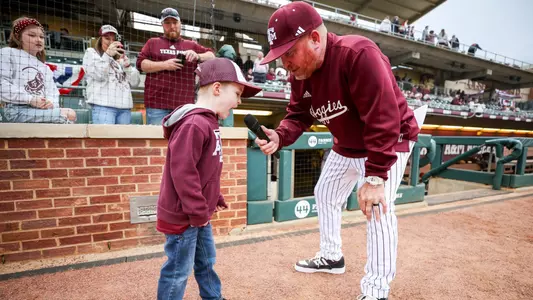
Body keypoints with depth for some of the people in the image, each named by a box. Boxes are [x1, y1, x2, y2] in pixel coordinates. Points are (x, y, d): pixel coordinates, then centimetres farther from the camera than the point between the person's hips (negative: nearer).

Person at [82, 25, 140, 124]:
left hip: (125, 107, 4)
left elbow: (135, 82, 16)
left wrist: (128, 66, 2)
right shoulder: (91, 53, 17)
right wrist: (107, 55, -6)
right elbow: (98, 75, -2)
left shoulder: (120, 58, 28)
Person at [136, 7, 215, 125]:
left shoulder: (192, 45, 20)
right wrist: (164, 65, -9)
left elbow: (212, 57, 13)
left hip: (184, 105, 2)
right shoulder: (153, 42, 15)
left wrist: (197, 56, -8)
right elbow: (141, 64, 5)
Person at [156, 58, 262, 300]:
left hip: (199, 214, 10)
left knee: (206, 261, 24)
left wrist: (216, 200, 16)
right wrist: (198, 212, -19)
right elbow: (182, 172, -27)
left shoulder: (208, 123, 8)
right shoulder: (193, 124, -25)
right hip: (182, 215, -10)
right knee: (178, 270, 9)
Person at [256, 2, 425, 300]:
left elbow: (384, 120, -36)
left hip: (390, 142, -7)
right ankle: (331, 257, 36)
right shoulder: (301, 73, -9)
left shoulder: (358, 54, -33)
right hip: (346, 146, 8)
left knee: (378, 208, -18)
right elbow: (298, 116, -5)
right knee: (325, 195, 15)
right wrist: (279, 136, -27)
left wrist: (374, 177, -35)